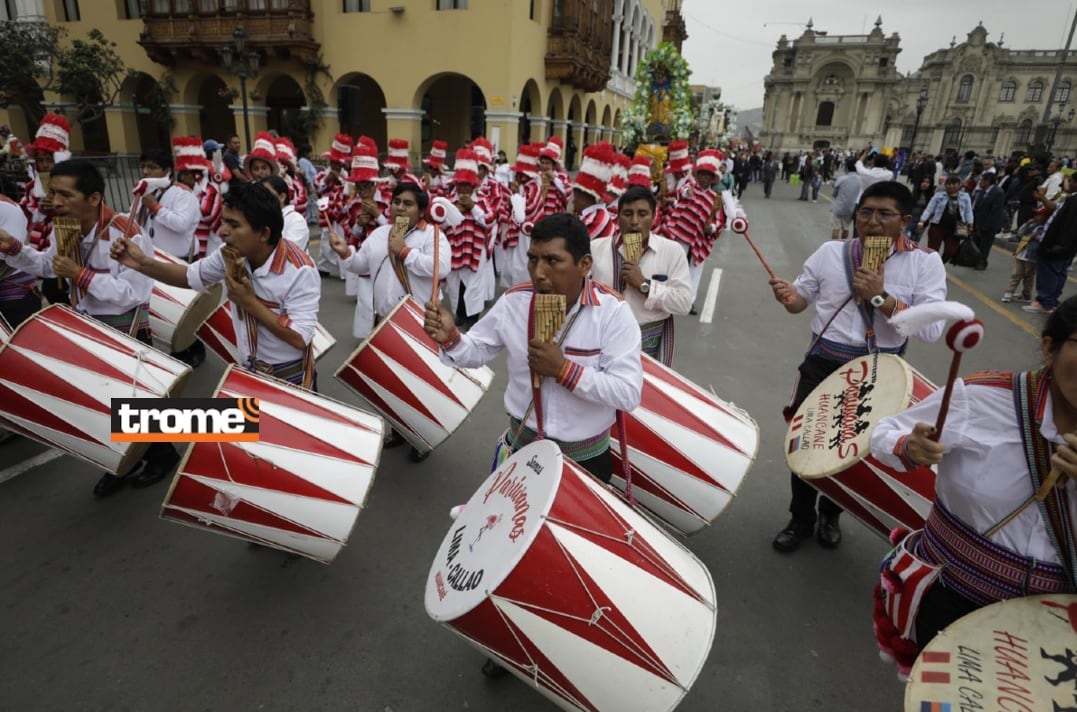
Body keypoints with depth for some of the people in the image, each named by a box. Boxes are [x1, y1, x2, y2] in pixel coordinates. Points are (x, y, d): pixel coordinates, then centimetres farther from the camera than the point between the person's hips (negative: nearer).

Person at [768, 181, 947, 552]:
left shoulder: (925, 263, -9)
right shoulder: (831, 252, -3)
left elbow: (932, 330, -18)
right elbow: (803, 298, 5)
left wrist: (880, 296, -25)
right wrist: (790, 297, -18)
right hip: (822, 365, 1)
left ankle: (831, 514, 45)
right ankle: (801, 518, 34)